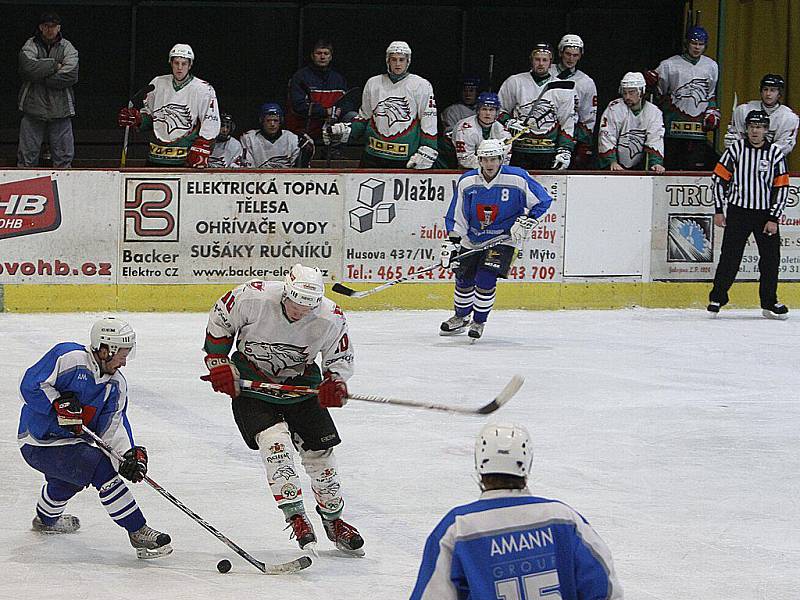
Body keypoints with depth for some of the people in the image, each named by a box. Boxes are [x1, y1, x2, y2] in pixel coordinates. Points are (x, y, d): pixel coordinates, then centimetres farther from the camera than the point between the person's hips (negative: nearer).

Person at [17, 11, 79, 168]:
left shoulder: (67, 48, 4)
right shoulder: (30, 46, 3)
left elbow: (70, 76, -12)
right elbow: (28, 68, -17)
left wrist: (41, 77, -12)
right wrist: (55, 65, -13)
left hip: (60, 109, 1)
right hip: (33, 107, -1)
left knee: (64, 155, 5)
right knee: (28, 155, 3)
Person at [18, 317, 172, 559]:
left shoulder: (116, 384, 2)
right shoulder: (67, 357, -21)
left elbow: (113, 426, -3)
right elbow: (31, 386, -22)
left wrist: (130, 453, -20)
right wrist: (59, 404, -33)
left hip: (72, 440, 10)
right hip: (38, 443, -10)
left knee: (67, 478, 37)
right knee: (102, 468, -24)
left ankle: (46, 519, 69)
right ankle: (138, 532, -22)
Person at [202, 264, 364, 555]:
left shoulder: (331, 319, -20)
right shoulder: (253, 297, -27)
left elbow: (341, 357, -2)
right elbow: (219, 319, -7)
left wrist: (335, 381, -21)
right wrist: (218, 363, -9)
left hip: (301, 385, 2)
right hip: (250, 383, -2)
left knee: (319, 451, 2)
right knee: (275, 440, -24)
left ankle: (333, 520, 23)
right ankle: (296, 517, -19)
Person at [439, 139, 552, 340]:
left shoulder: (517, 178, -16)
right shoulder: (467, 181, -7)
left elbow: (542, 201, -6)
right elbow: (457, 217, 0)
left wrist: (527, 221, -17)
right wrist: (451, 243, -7)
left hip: (503, 239, -4)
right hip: (472, 239, 4)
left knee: (485, 278, -18)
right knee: (464, 279, 6)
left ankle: (479, 322, 2)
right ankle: (460, 318, 33)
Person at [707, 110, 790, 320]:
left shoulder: (775, 153, 0)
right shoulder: (735, 149, -2)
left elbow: (781, 188, 0)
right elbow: (719, 179, 1)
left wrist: (773, 219, -6)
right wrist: (719, 210, -3)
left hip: (766, 214, 2)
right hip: (738, 212, -2)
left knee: (771, 258, 3)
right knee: (730, 256, -5)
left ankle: (769, 303, 15)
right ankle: (717, 298, 5)